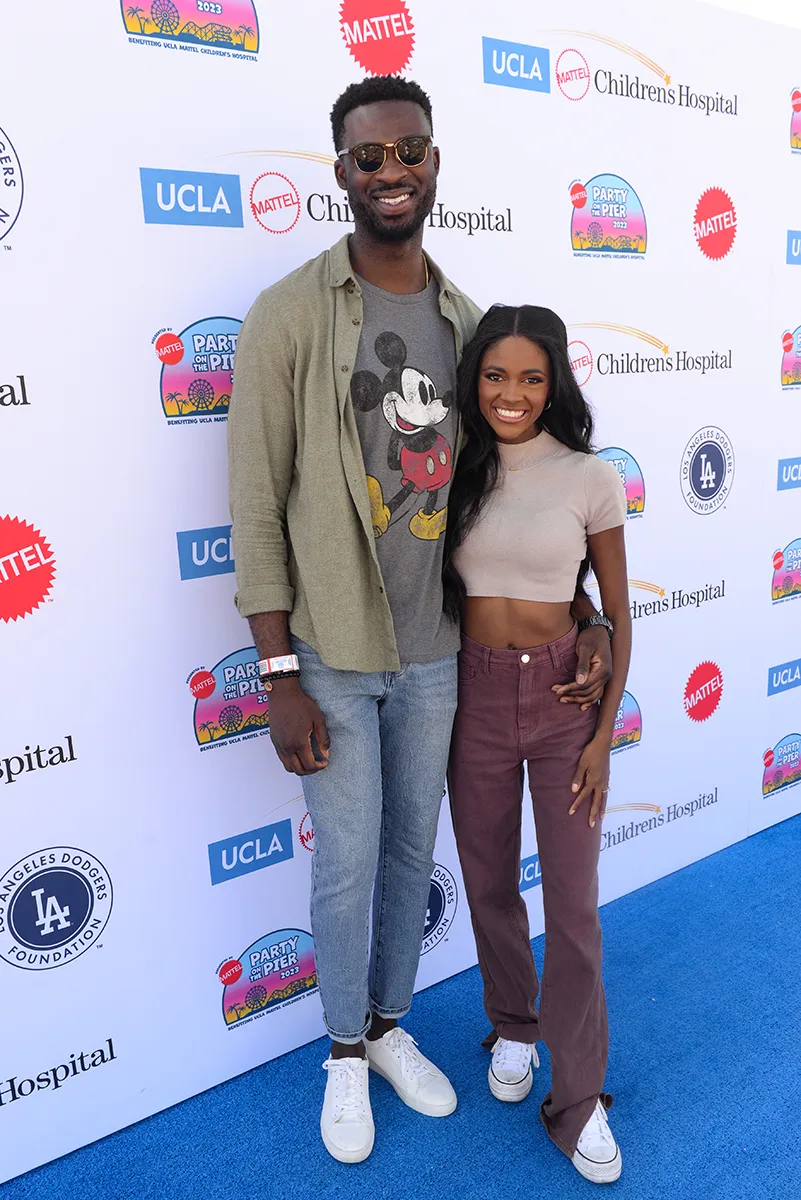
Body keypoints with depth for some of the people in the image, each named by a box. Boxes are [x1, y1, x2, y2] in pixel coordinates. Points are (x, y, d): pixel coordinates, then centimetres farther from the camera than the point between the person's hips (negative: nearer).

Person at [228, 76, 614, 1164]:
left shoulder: (466, 321, 4)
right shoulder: (289, 317, -10)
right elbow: (256, 508, -11)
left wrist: (585, 615, -1)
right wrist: (282, 682, -13)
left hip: (436, 653, 4)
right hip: (332, 658, -4)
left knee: (413, 850, 18)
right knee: (347, 866, 10)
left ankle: (390, 1024, 44)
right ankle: (345, 1053, 38)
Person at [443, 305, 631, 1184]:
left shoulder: (589, 479, -6)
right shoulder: (455, 475, 0)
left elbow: (618, 617, -1)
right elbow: (431, 594, 5)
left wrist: (604, 733, -5)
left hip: (564, 698, -2)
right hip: (473, 698, 2)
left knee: (573, 903, 3)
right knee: (490, 885, 16)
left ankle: (578, 1100, 23)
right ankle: (512, 1027, 43)